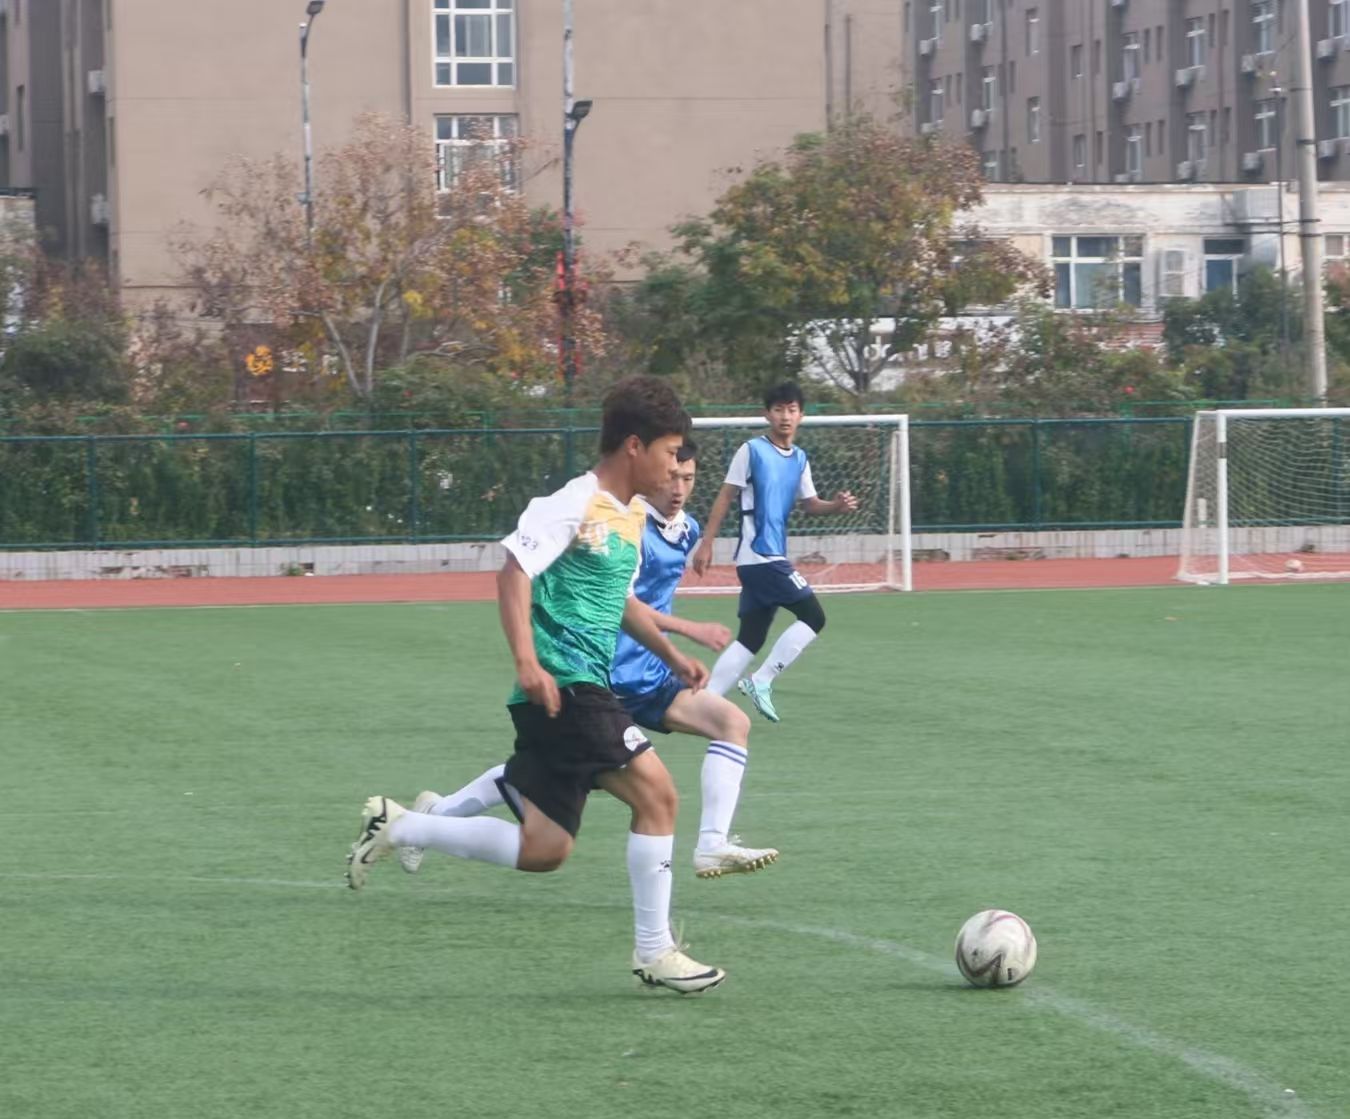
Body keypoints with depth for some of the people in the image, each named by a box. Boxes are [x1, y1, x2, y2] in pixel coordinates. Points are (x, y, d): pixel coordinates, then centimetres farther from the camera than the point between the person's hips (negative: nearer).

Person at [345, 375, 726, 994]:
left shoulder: (632, 515, 18)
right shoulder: (576, 504, -11)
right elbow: (514, 572, -18)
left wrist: (671, 655, 28)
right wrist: (527, 661, -27)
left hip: (583, 690, 10)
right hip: (563, 685, -10)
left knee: (542, 849, 8)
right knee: (655, 791, -12)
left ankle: (396, 826, 16)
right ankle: (654, 952, -5)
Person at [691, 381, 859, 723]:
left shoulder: (799, 459, 14)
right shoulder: (752, 451, -6)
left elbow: (808, 503, 18)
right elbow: (726, 497, -4)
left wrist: (837, 505, -3)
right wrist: (707, 543, -7)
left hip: (773, 556, 8)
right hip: (759, 554, -8)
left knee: (750, 639, 7)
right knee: (813, 616, -10)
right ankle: (761, 681, -7)